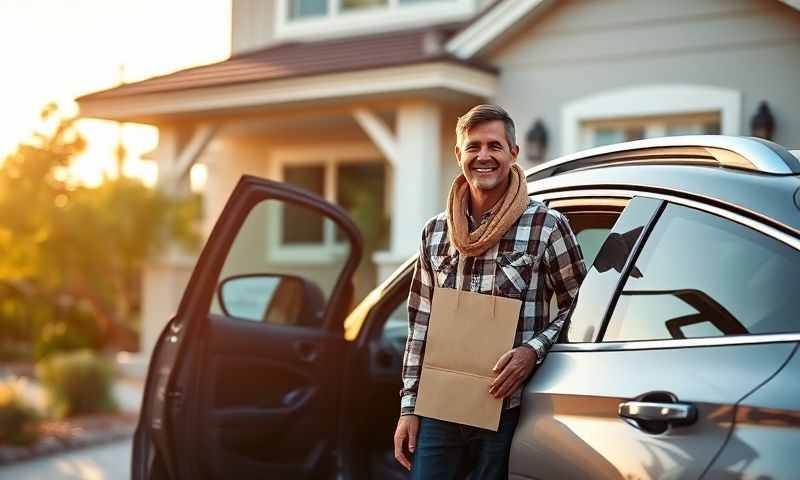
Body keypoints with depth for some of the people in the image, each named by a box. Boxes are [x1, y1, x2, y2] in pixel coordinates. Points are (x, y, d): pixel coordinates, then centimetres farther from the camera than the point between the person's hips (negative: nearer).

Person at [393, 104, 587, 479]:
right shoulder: (435, 231, 7)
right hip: (439, 412, 3)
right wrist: (408, 407, 8)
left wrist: (533, 349, -15)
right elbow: (420, 324, 11)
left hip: (508, 412, -3)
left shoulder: (547, 226, -5)